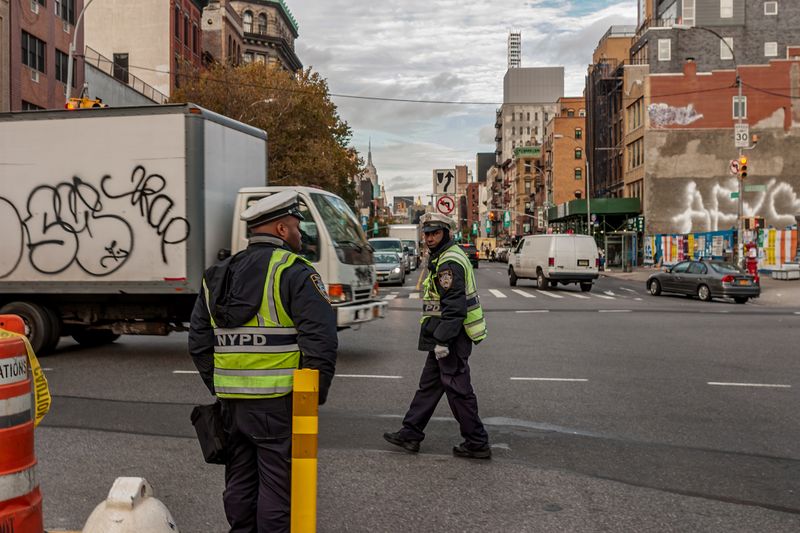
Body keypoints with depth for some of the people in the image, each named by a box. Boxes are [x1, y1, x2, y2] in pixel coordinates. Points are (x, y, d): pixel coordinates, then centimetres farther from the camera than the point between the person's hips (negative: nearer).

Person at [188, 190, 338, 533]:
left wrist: (222, 392, 17)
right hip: (278, 402, -7)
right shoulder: (294, 272, -11)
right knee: (278, 485, 4)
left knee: (240, 481, 19)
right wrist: (314, 396, -8)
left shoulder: (216, 277, 12)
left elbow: (199, 343, 14)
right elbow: (320, 340, -19)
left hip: (231, 402, 7)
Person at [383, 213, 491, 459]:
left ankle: (477, 444, 10)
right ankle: (410, 434, 25)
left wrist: (442, 340, -24)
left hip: (452, 337, -11)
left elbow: (454, 306, -24)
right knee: (429, 385, 15)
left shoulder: (450, 262, -18)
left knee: (458, 389, -2)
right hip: (446, 336, 11)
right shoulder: (442, 258, 16)